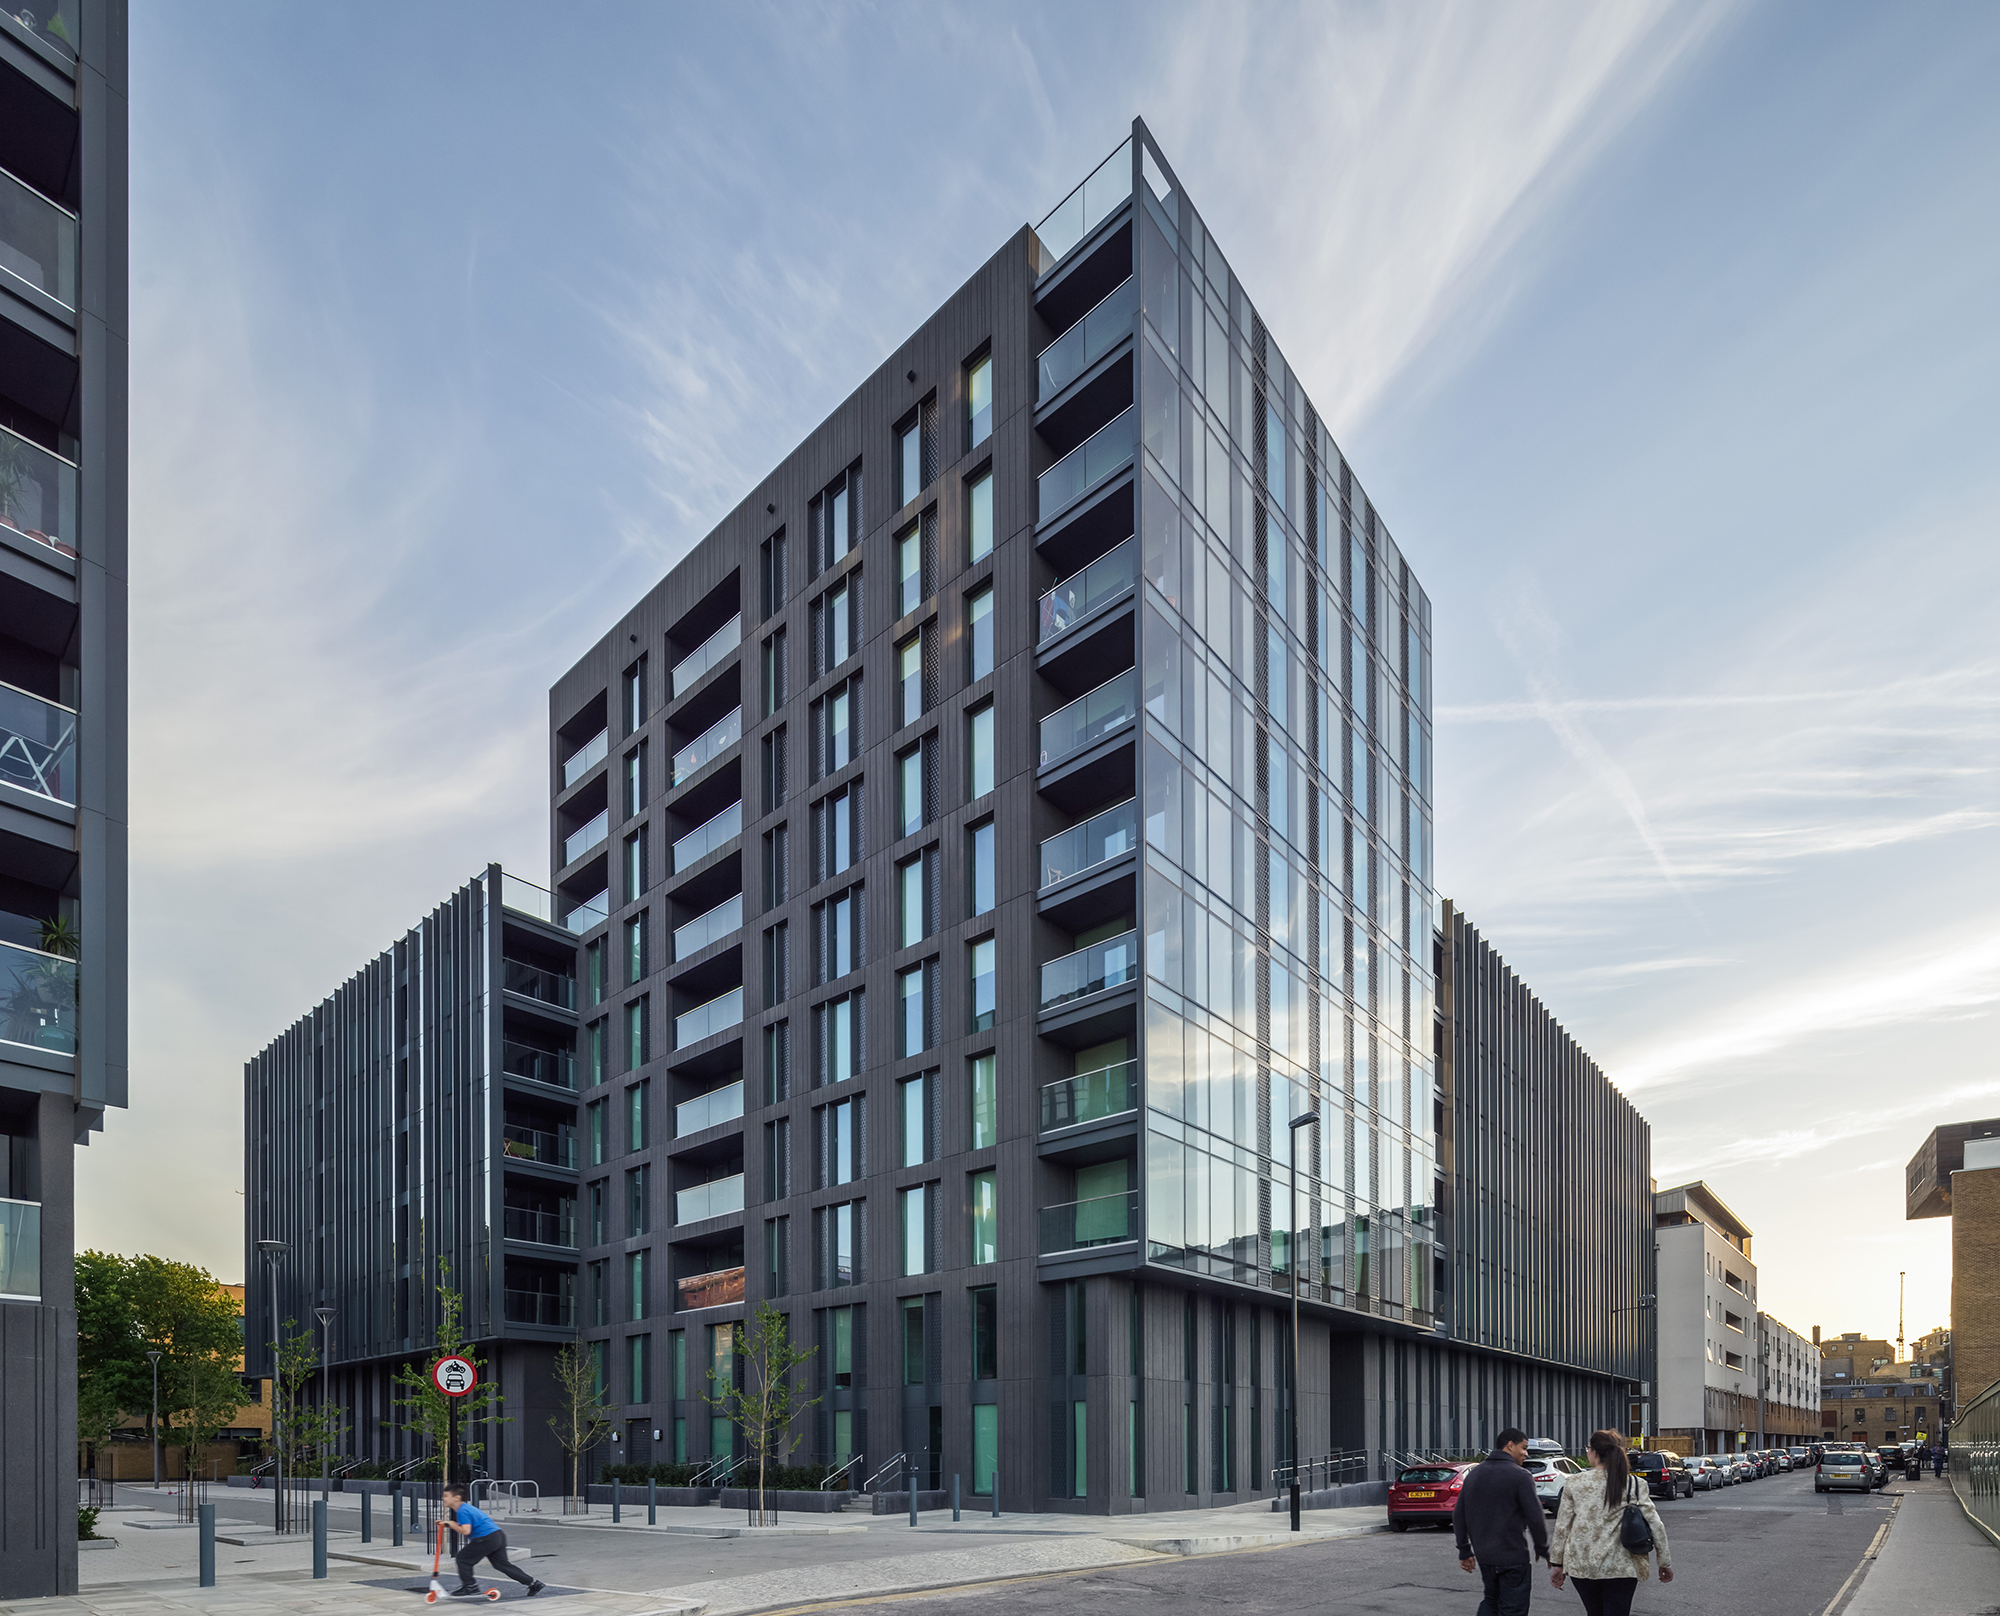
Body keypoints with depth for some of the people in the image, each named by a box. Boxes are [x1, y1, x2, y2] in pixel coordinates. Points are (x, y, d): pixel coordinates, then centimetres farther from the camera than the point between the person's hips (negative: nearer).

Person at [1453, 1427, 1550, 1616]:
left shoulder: (1474, 1473, 9)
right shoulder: (1520, 1476, -12)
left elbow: (1458, 1514, 11)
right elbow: (1536, 1519, -15)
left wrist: (1465, 1551, 16)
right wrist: (1542, 1549, 1)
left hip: (1484, 1556, 6)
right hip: (1513, 1558, -6)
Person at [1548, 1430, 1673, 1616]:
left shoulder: (1574, 1484, -1)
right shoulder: (1636, 1485, -3)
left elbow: (1562, 1527, 2)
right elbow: (1655, 1525, -3)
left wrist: (1557, 1564, 10)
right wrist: (1665, 1562, 8)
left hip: (1581, 1564, 1)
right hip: (1620, 1567, -1)